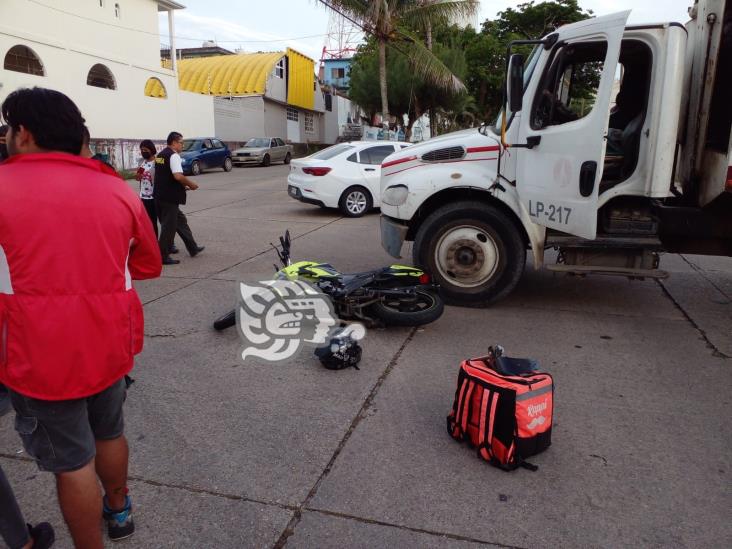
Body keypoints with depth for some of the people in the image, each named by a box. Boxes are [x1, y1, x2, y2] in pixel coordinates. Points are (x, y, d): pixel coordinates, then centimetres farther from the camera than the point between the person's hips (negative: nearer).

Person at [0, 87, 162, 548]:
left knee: (72, 461, 10)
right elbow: (149, 264, 10)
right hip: (110, 343, 5)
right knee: (109, 432, 26)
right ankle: (119, 509, 48)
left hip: (41, 355, -5)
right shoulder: (117, 188, 2)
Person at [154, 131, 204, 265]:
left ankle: (193, 248, 27)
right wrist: (190, 184, -10)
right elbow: (178, 176, -27)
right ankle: (163, 256, 6)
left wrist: (183, 185, 19)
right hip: (169, 197, -9)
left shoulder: (160, 155, 16)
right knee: (168, 226, -1)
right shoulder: (173, 155, -13)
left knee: (180, 220, 18)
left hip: (159, 195, 9)